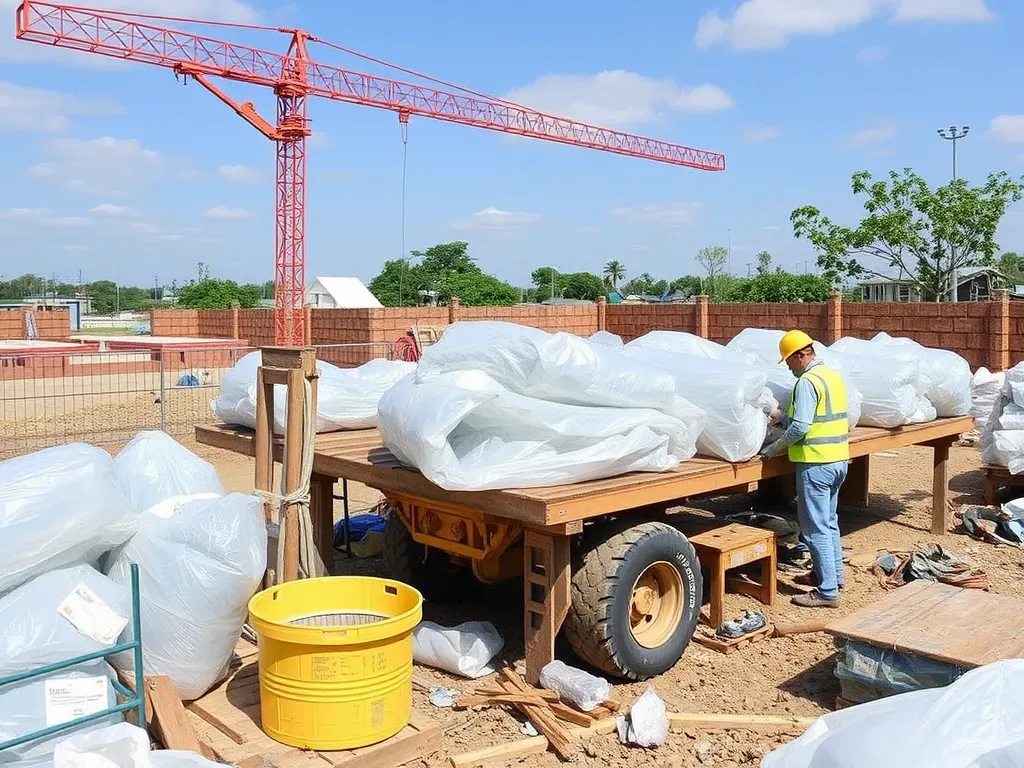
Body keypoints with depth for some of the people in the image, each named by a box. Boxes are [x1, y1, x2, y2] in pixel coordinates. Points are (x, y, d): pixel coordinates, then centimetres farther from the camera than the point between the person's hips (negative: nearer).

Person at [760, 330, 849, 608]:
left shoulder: (807, 382, -17)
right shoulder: (833, 376, 12)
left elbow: (800, 427, -22)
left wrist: (774, 448, -11)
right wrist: (784, 417, 14)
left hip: (816, 463, -10)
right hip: (839, 460, 10)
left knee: (816, 528, -3)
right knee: (829, 521, 22)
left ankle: (827, 591, 1)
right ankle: (833, 575, 34)